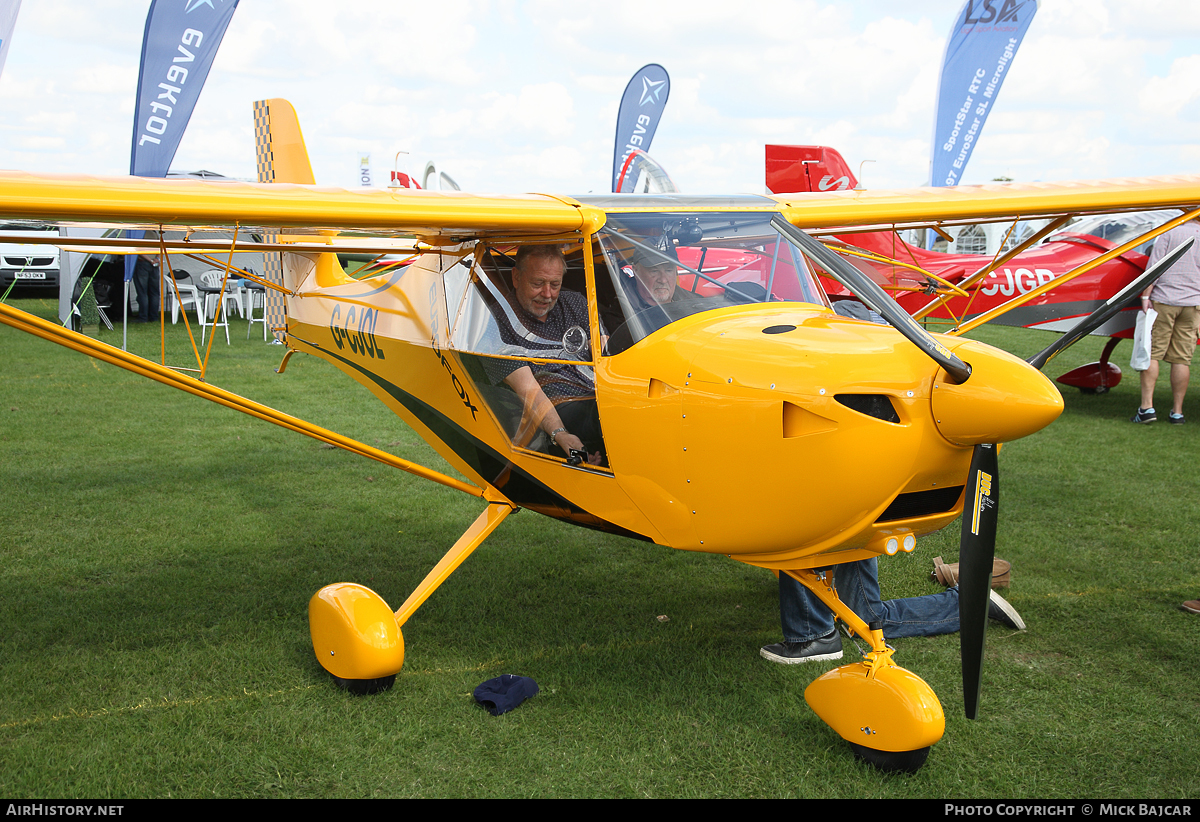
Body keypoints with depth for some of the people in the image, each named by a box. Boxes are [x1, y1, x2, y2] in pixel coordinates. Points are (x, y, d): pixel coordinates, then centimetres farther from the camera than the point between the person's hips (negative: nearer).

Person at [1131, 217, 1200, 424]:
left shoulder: (1171, 233, 1)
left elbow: (1154, 267, -7)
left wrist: (1146, 296, -7)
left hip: (1163, 300, -3)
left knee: (1152, 353, 0)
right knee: (1182, 359, 5)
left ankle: (1147, 407, -9)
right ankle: (1177, 412, 6)